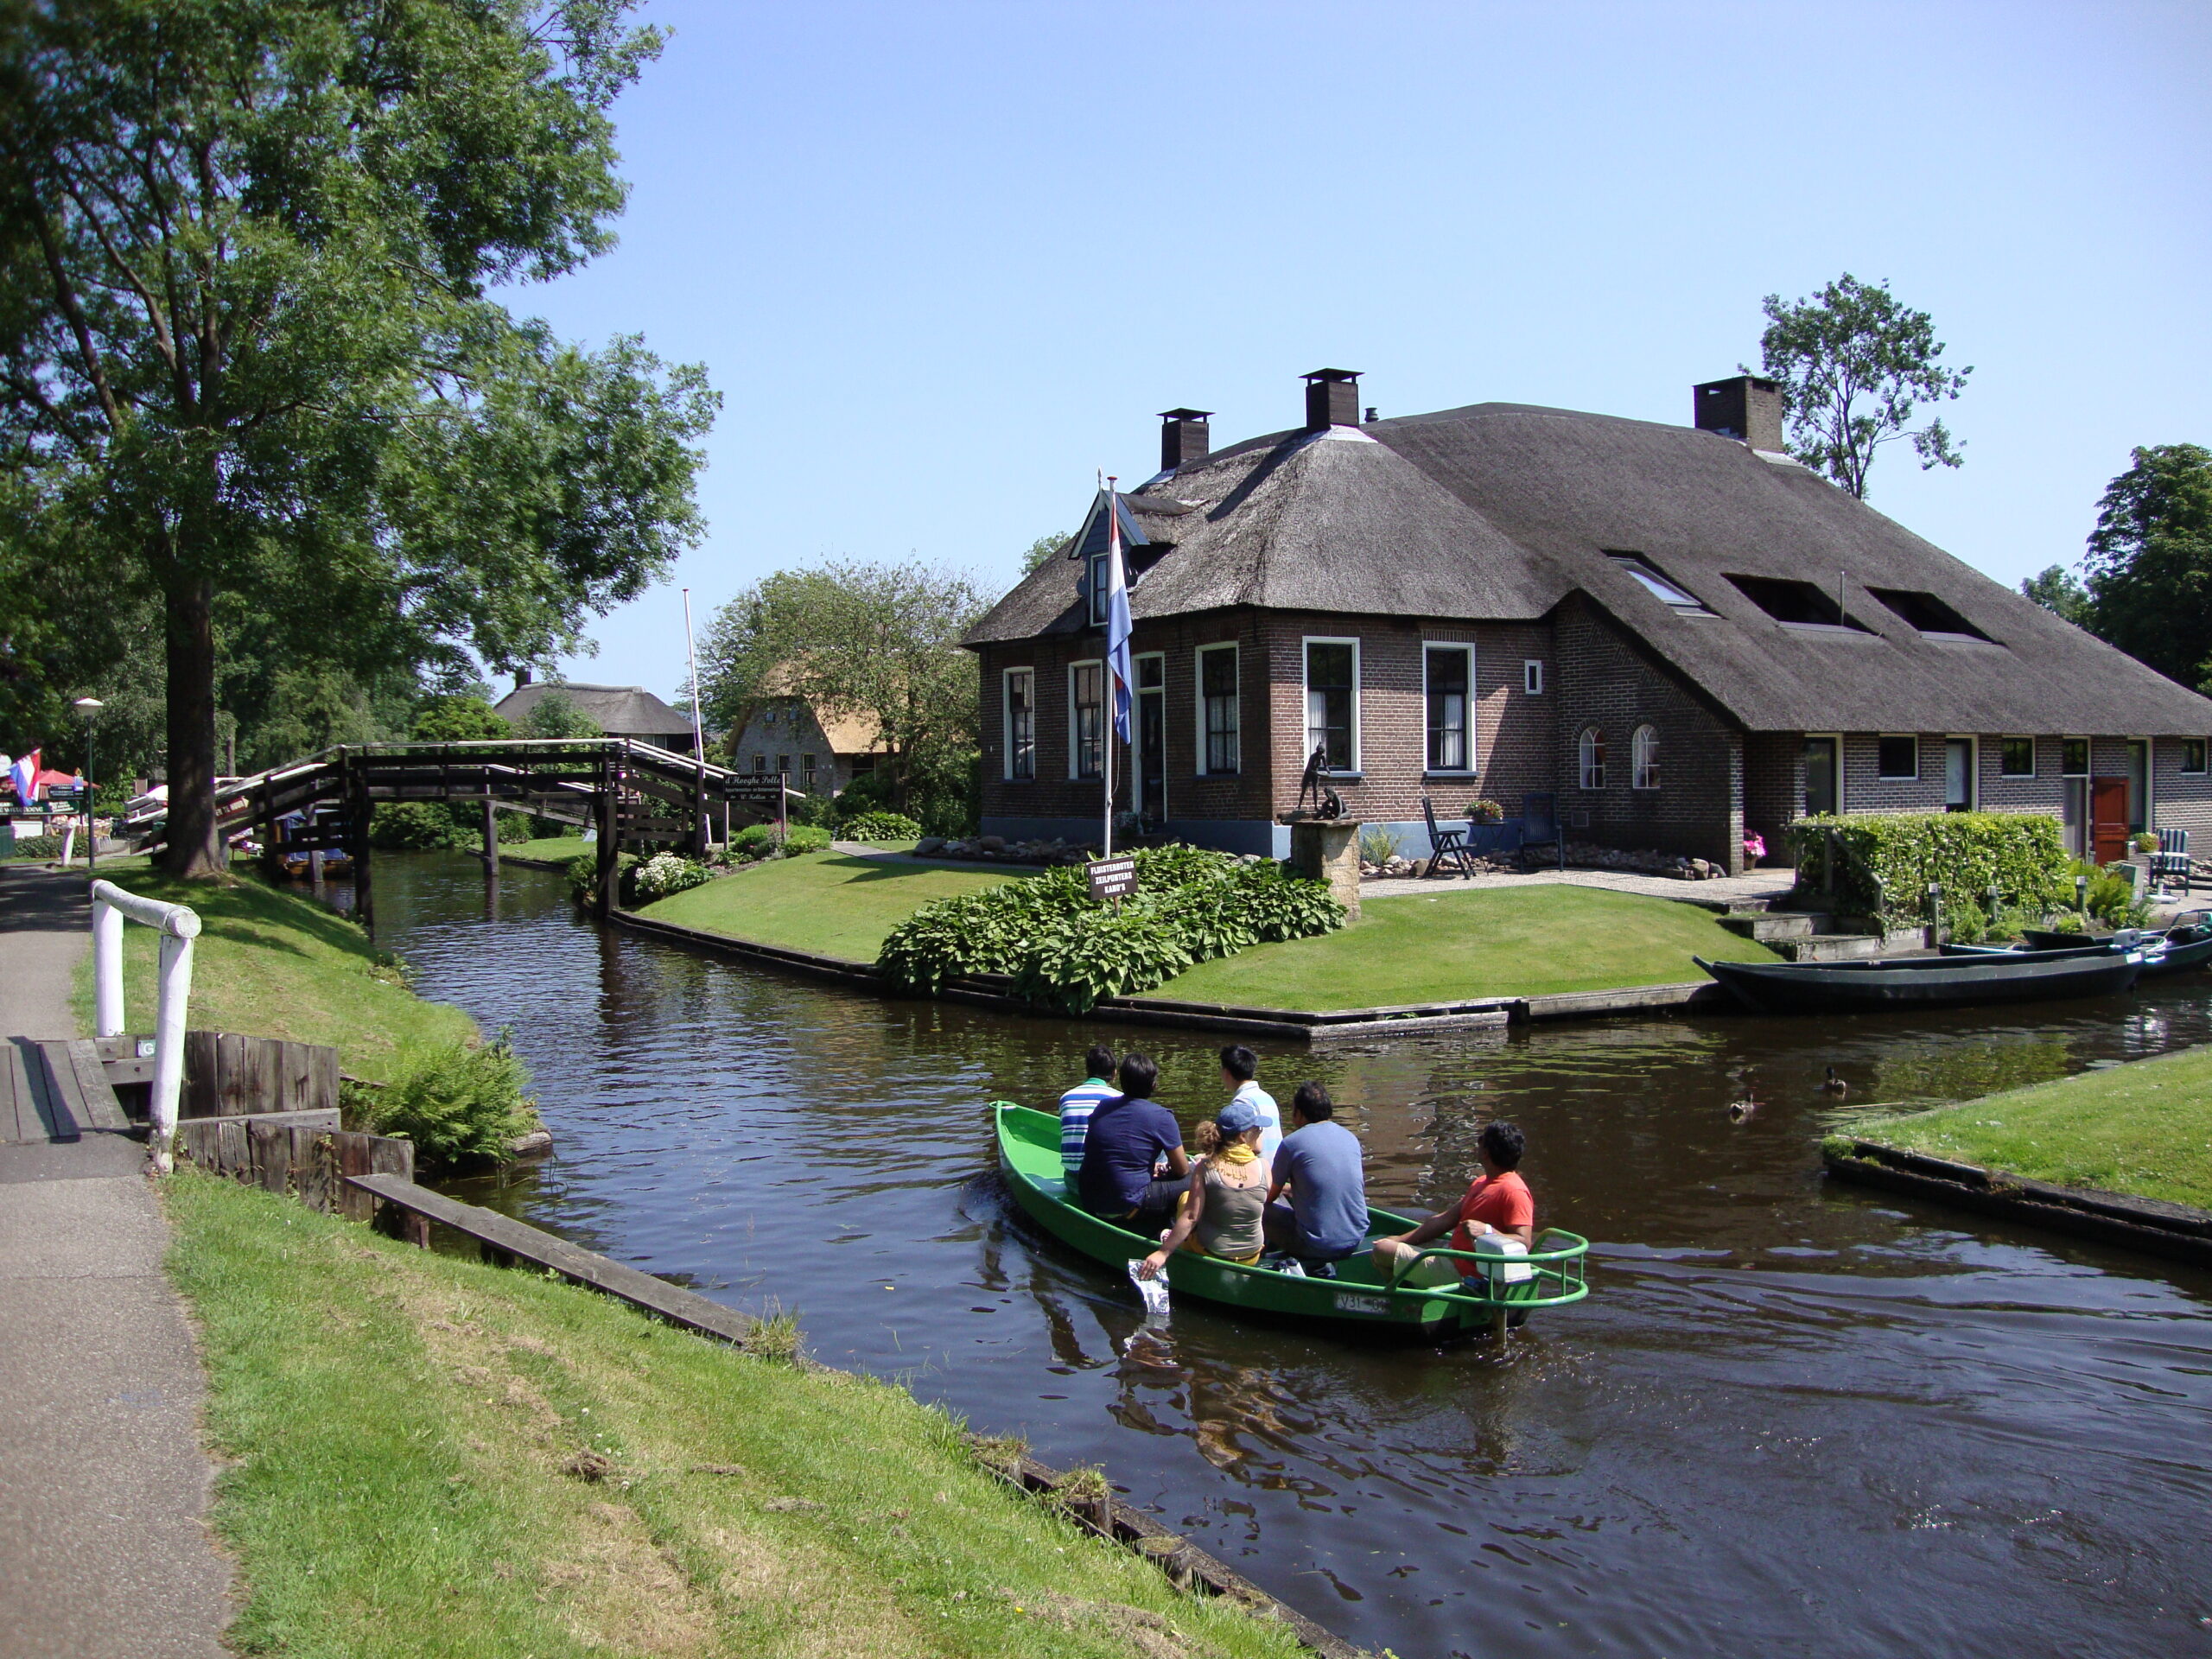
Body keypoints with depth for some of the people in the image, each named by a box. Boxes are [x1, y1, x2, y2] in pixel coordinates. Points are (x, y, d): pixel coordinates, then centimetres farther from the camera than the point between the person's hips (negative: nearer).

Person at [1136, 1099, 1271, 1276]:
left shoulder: (1205, 1166, -17)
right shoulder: (1263, 1168, -14)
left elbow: (1191, 1216, -19)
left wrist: (1163, 1253, -14)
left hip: (1210, 1253, -2)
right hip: (1252, 1257, 2)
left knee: (1185, 1196, 23)